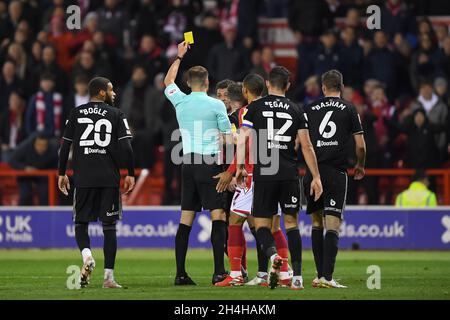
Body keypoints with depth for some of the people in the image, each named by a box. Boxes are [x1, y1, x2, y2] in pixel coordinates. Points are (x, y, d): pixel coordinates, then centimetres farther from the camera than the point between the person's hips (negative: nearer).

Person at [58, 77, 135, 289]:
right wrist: (131, 174, 4)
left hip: (83, 177, 1)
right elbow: (125, 147, -4)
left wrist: (61, 173, 13)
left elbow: (65, 146, 5)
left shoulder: (76, 113, 7)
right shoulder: (115, 114, 3)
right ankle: (109, 276, 1)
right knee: (109, 227, 4)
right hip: (109, 178, -1)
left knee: (81, 223, 12)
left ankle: (87, 255, -17)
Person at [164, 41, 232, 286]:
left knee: (186, 219, 6)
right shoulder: (216, 105, -4)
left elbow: (168, 82, 28)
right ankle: (219, 271, -15)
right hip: (210, 163, -5)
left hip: (188, 163, 5)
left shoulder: (181, 102, 7)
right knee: (218, 216, -6)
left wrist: (179, 57, 37)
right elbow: (228, 138, -3)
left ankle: (180, 273, 5)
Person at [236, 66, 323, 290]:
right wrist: (316, 177, 10)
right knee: (291, 222, 10)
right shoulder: (296, 111, 7)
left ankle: (273, 254, -25)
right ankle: (297, 276, 3)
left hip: (264, 173, -1)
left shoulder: (255, 107, 3)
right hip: (289, 174, 2)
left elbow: (243, 139, -3)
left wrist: (240, 167, 7)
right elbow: (306, 146, 5)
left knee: (262, 223, 6)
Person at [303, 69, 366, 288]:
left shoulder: (310, 109, 9)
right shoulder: (349, 109, 4)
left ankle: (320, 275, 11)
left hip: (312, 171, 2)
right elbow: (360, 145, 3)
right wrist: (360, 166, 21)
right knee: (332, 225, -6)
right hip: (336, 172, -2)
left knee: (317, 224, 14)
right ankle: (327, 277, -17)